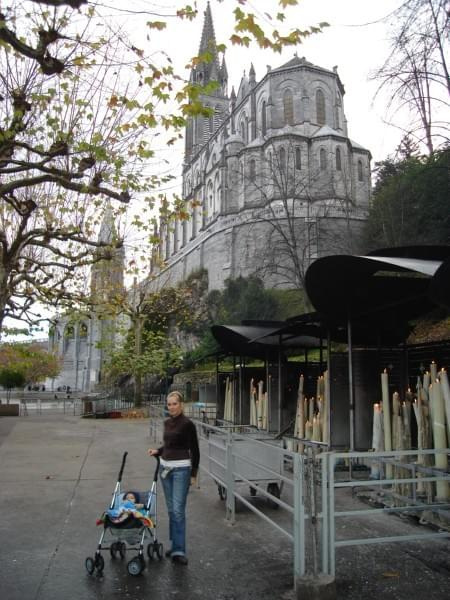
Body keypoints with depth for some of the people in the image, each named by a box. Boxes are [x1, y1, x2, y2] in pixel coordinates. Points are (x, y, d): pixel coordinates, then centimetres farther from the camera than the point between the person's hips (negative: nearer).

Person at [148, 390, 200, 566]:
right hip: (165, 467, 8)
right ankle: (175, 545, 22)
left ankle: (179, 551, -2)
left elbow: (195, 450, -9)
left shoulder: (187, 423, -13)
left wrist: (193, 473, -8)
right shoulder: (167, 422, 9)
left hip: (181, 469, -8)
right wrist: (157, 451, 4)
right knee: (171, 509, 12)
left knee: (178, 510, -9)